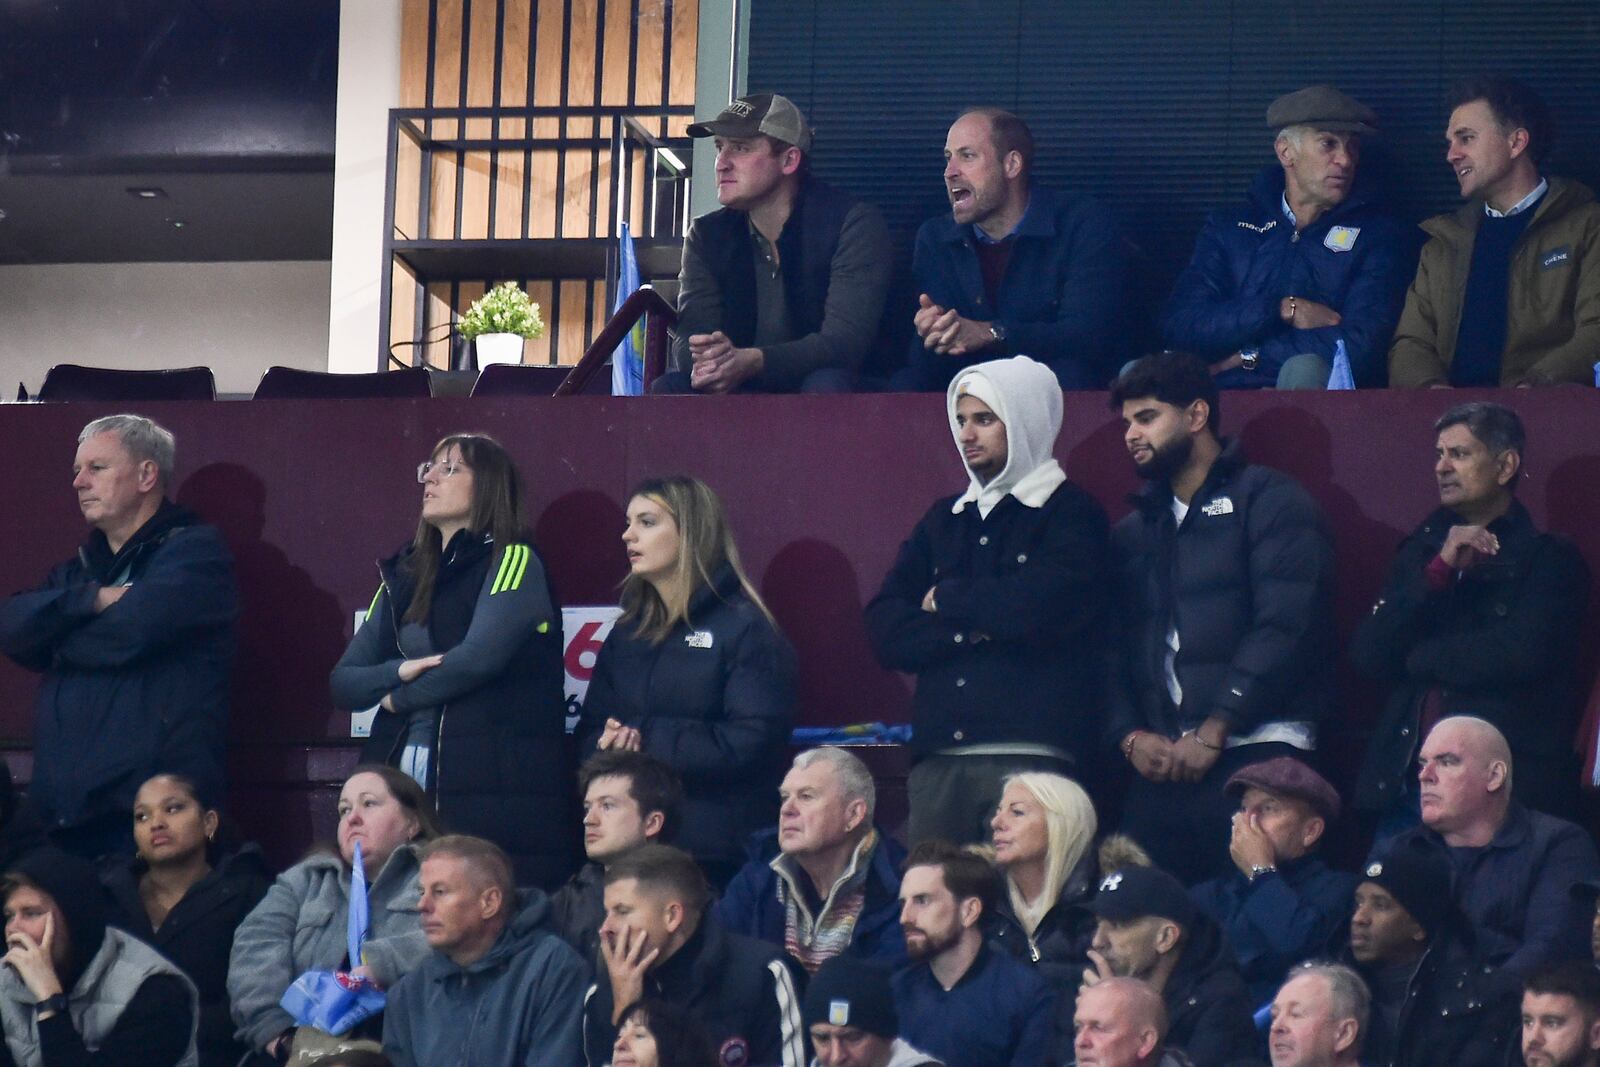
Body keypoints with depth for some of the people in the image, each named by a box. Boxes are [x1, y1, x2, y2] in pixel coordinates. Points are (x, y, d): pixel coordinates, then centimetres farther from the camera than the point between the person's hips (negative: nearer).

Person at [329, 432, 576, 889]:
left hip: (495, 792, -6)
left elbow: (481, 656, -16)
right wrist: (399, 672, -7)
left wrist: (399, 698, -1)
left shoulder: (513, 560, -1)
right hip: (401, 782, 6)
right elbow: (343, 681, 14)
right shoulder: (405, 574, 18)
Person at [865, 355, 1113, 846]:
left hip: (1029, 755, -5)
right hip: (937, 757, 5)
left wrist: (946, 600, 2)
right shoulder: (944, 519, 20)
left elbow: (1037, 609, -14)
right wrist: (973, 630, -7)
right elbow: (885, 630, 10)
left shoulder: (1072, 515, 3)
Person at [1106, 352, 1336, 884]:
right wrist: (1130, 735, -2)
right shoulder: (1134, 531, 25)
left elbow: (1283, 627, -7)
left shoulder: (1268, 501, 5)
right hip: (1160, 766, 5)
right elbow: (1113, 649, 17)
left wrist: (1214, 732, -12)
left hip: (1254, 750, -5)